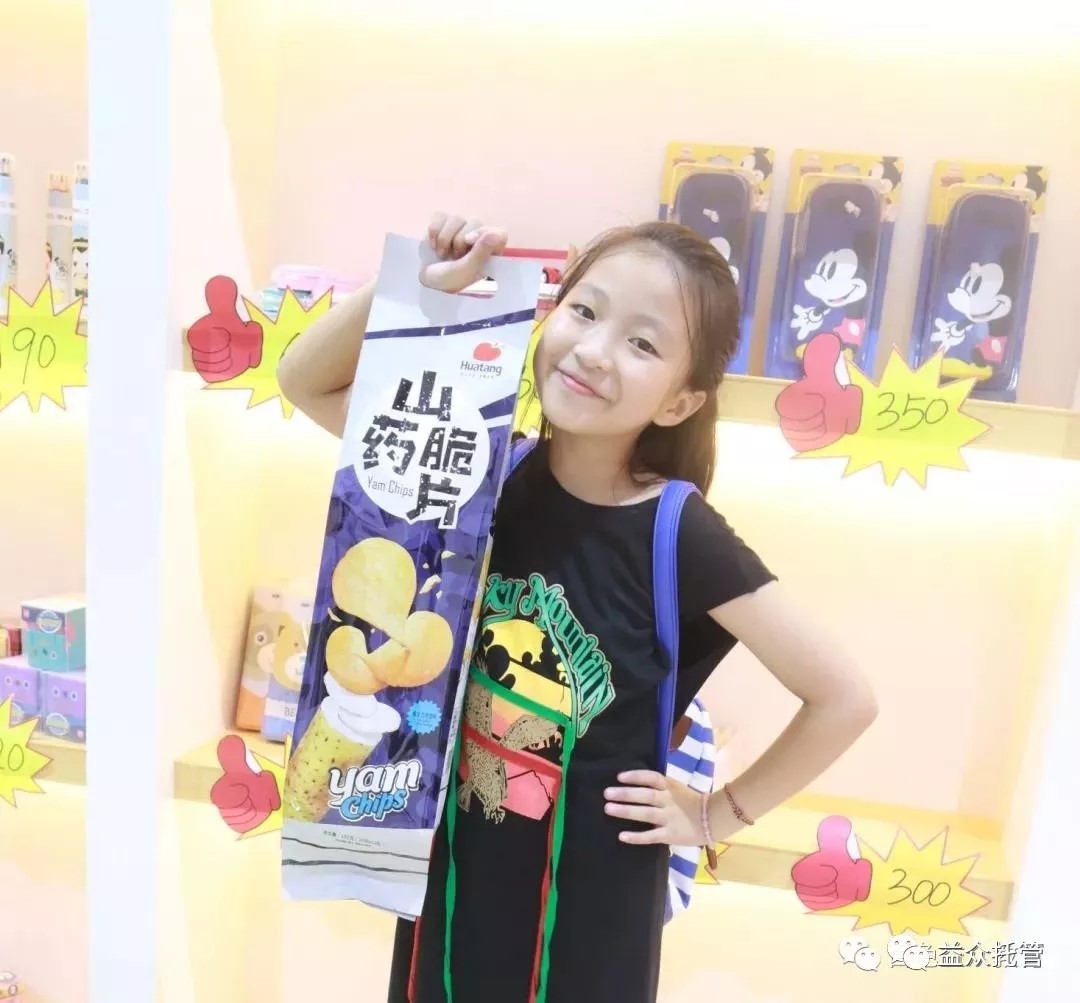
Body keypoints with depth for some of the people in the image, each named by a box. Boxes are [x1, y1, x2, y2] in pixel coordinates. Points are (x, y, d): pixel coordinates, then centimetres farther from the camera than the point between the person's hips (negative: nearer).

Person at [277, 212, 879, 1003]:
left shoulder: (682, 535, -22)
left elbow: (845, 700, -15)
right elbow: (307, 382, -5)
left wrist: (720, 816, -8)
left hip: (590, 891, -3)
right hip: (453, 861, 4)